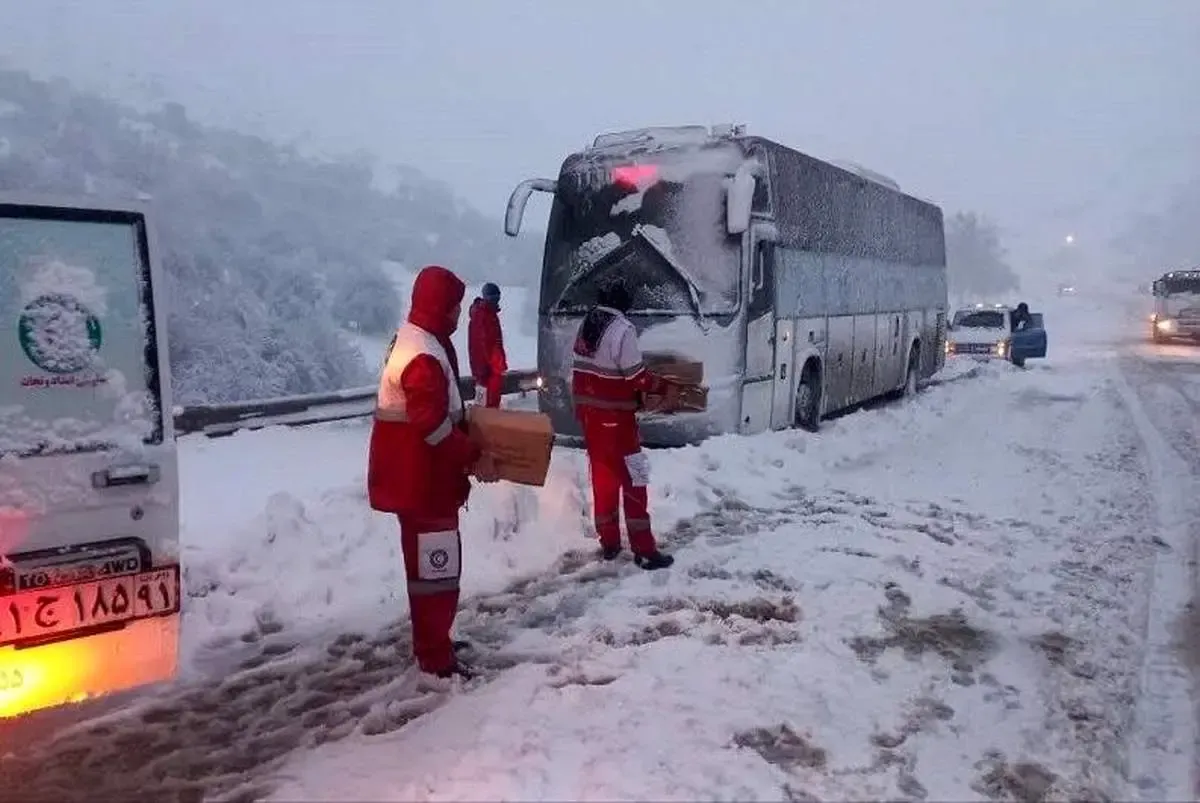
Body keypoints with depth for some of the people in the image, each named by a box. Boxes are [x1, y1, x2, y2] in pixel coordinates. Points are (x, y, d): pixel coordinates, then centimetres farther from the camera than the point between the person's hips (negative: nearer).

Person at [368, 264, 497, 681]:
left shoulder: (415, 339, 12)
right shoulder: (423, 356, -23)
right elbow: (434, 426, -27)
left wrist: (471, 429, 15)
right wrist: (474, 457, -18)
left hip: (419, 475, 11)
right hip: (421, 480, -11)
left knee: (430, 563, 20)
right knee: (435, 566, -2)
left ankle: (432, 640, 33)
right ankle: (435, 657, 8)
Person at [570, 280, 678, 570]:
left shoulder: (587, 323, 7)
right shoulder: (622, 329, -17)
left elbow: (588, 366, 11)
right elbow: (636, 376, -18)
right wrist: (666, 387, -5)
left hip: (589, 411, 7)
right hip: (615, 414, -7)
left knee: (602, 476, 14)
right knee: (631, 479, -2)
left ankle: (609, 543, 21)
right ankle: (644, 551, 0)